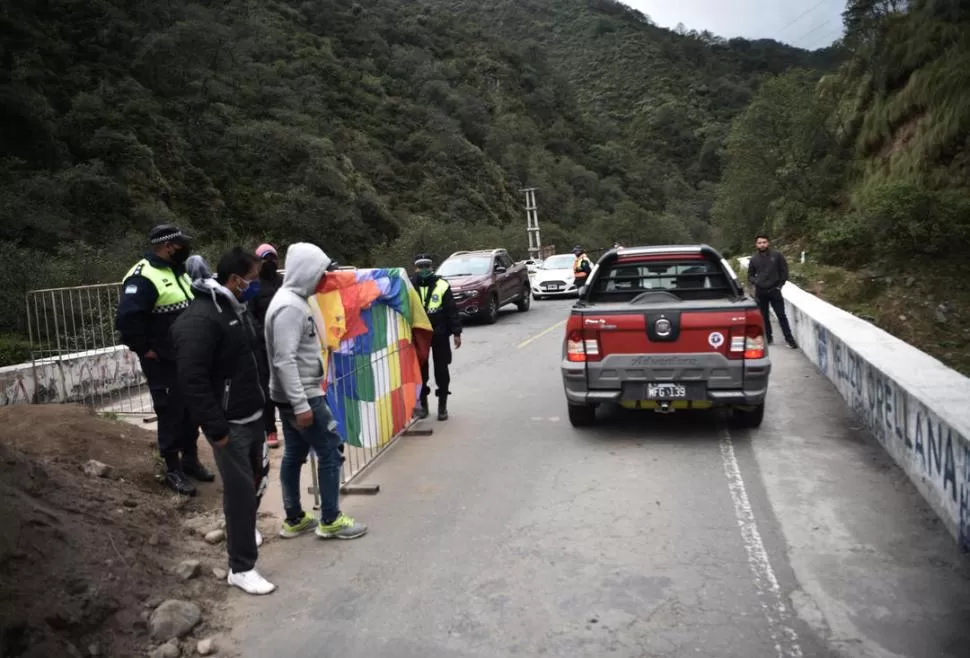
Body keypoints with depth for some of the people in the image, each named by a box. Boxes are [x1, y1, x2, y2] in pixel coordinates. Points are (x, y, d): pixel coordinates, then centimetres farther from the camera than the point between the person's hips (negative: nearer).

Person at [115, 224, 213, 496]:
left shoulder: (177, 272, 12)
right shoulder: (143, 277, -18)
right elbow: (126, 319, -26)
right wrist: (145, 349, -18)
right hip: (164, 363, -8)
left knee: (191, 412, 16)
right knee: (170, 414, 0)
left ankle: (191, 460, 30)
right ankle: (173, 470, 12)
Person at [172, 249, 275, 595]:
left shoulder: (238, 309, 9)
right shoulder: (200, 319, -22)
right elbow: (191, 379, -25)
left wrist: (262, 404, 18)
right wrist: (215, 428, -23)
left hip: (253, 416, 9)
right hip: (229, 423, -9)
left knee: (258, 476, 22)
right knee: (240, 490, -2)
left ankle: (243, 528, 47)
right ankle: (241, 568, 11)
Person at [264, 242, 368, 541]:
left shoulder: (292, 300, 11)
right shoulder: (290, 307, -21)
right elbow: (284, 360, -27)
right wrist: (301, 404, -27)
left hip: (294, 395, 10)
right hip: (301, 396, -10)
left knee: (294, 455, 14)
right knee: (331, 451, -2)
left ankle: (294, 519, 24)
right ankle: (330, 521, 8)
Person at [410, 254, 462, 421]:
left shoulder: (442, 286, -4)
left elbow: (452, 311, -3)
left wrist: (456, 332, -6)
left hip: (440, 334, -1)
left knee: (441, 370, 6)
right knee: (420, 370, 9)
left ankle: (442, 405, 18)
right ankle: (422, 403, 23)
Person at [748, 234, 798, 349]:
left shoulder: (777, 255, -2)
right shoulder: (754, 259, 5)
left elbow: (784, 271, 3)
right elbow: (750, 275, 13)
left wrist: (780, 285, -2)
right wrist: (755, 282, -6)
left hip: (774, 290, -2)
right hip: (760, 292, 2)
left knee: (781, 315, -2)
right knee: (764, 316, 9)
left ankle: (789, 338, 4)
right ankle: (767, 337, 20)